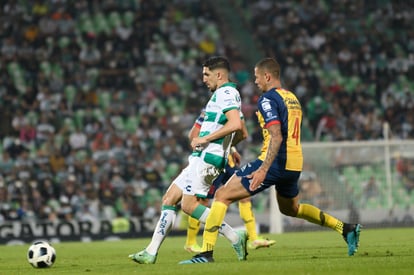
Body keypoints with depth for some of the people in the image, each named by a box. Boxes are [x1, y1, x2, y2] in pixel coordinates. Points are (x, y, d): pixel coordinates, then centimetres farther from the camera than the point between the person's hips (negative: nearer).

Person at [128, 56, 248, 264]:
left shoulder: (225, 93, -9)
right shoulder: (224, 94, 22)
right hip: (201, 159, 11)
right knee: (169, 199, 8)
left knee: (189, 205, -15)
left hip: (206, 158, -11)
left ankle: (235, 238, -12)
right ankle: (151, 252, 8)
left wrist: (205, 139, -20)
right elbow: (241, 134, 29)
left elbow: (236, 124, -25)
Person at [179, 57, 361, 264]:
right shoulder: (292, 98, 17)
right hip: (294, 165, 9)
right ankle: (346, 229, 25)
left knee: (222, 195, -6)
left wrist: (263, 169, -29)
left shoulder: (268, 99, -10)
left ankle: (206, 252, -14)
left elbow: (276, 137, -22)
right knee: (291, 208, 32)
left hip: (275, 163, -9)